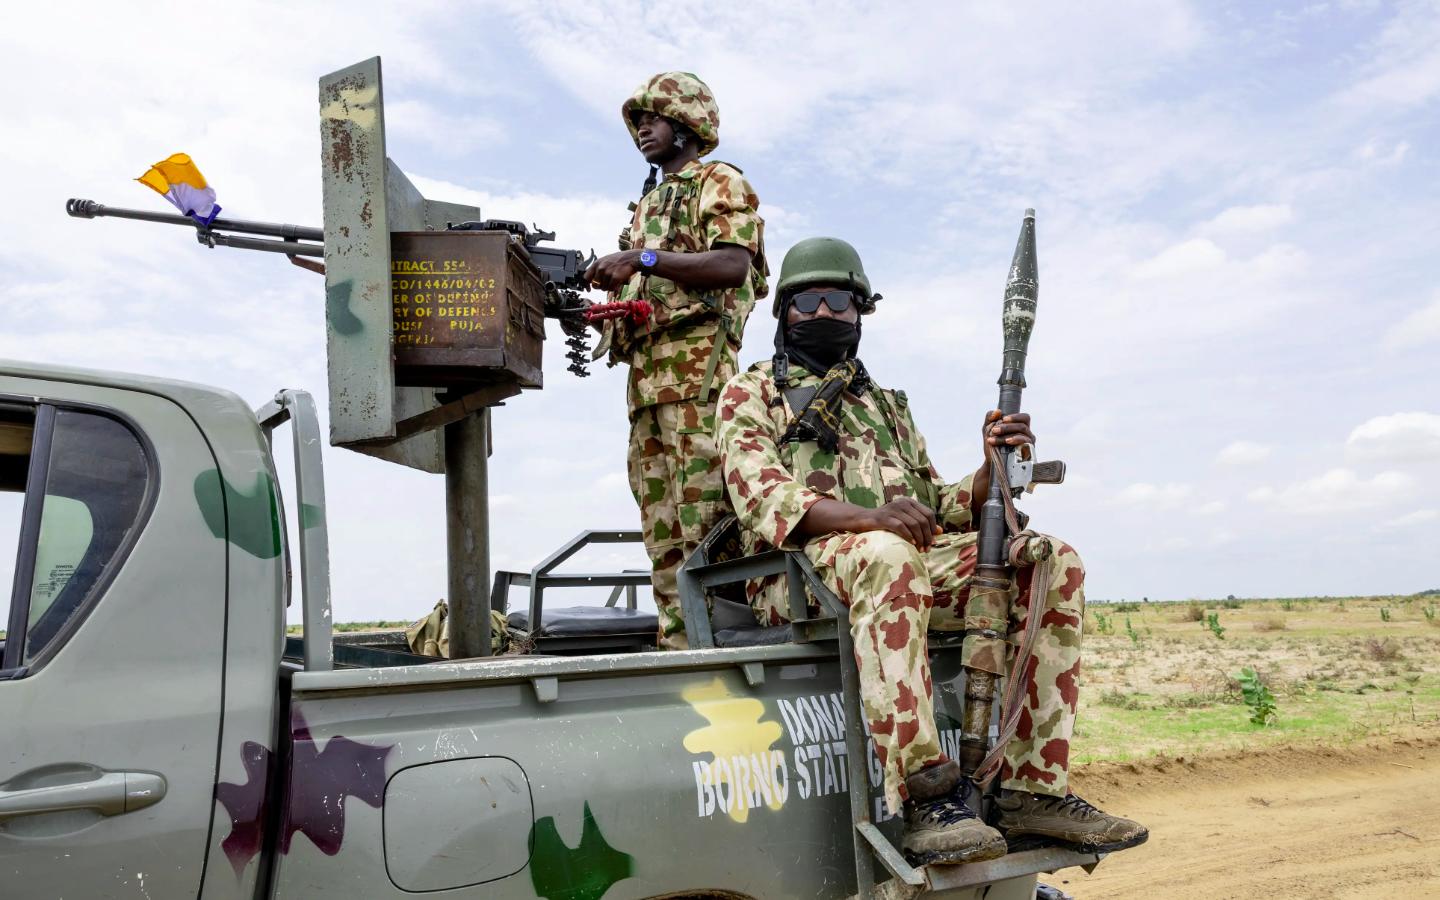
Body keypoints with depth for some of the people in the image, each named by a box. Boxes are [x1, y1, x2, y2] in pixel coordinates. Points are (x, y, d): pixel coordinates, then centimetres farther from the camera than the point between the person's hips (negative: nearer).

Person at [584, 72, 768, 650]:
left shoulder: (720, 183, 7)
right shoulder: (648, 204, 31)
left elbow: (732, 265, -12)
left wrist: (645, 258, -17)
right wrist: (604, 281, 9)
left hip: (697, 367, -8)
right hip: (646, 375, 8)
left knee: (706, 515, -14)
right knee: (662, 527, 3)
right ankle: (680, 646, 6)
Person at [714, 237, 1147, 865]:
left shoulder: (887, 406, 30)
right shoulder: (750, 396, 13)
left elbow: (939, 511, 23)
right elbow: (761, 496, -7)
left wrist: (995, 467, 1)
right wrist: (866, 516, -25)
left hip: (913, 561, 6)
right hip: (799, 573, -5)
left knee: (1054, 565, -13)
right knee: (887, 556, -39)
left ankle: (1031, 789, -16)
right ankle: (925, 802, -39)